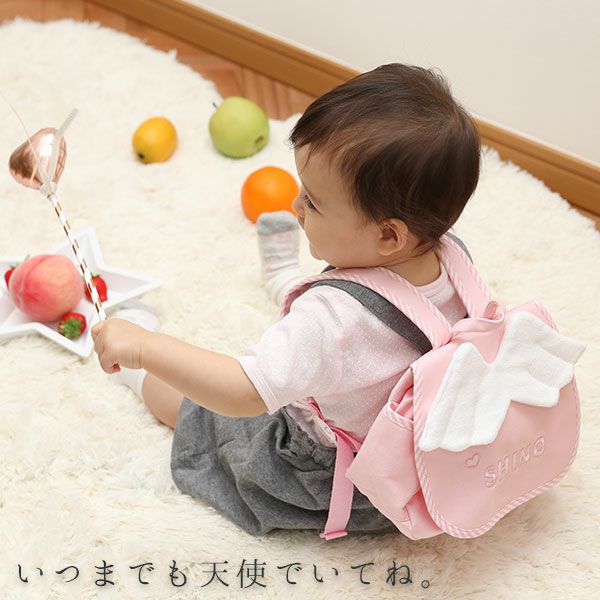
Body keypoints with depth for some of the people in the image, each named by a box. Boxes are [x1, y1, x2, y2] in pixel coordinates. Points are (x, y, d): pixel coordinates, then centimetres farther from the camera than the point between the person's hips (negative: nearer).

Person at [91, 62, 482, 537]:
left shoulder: (335, 319, -45)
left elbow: (244, 393, -47)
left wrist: (144, 349, -42)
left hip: (325, 484, -6)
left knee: (191, 404, 19)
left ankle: (137, 374, 50)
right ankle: (283, 275, 60)